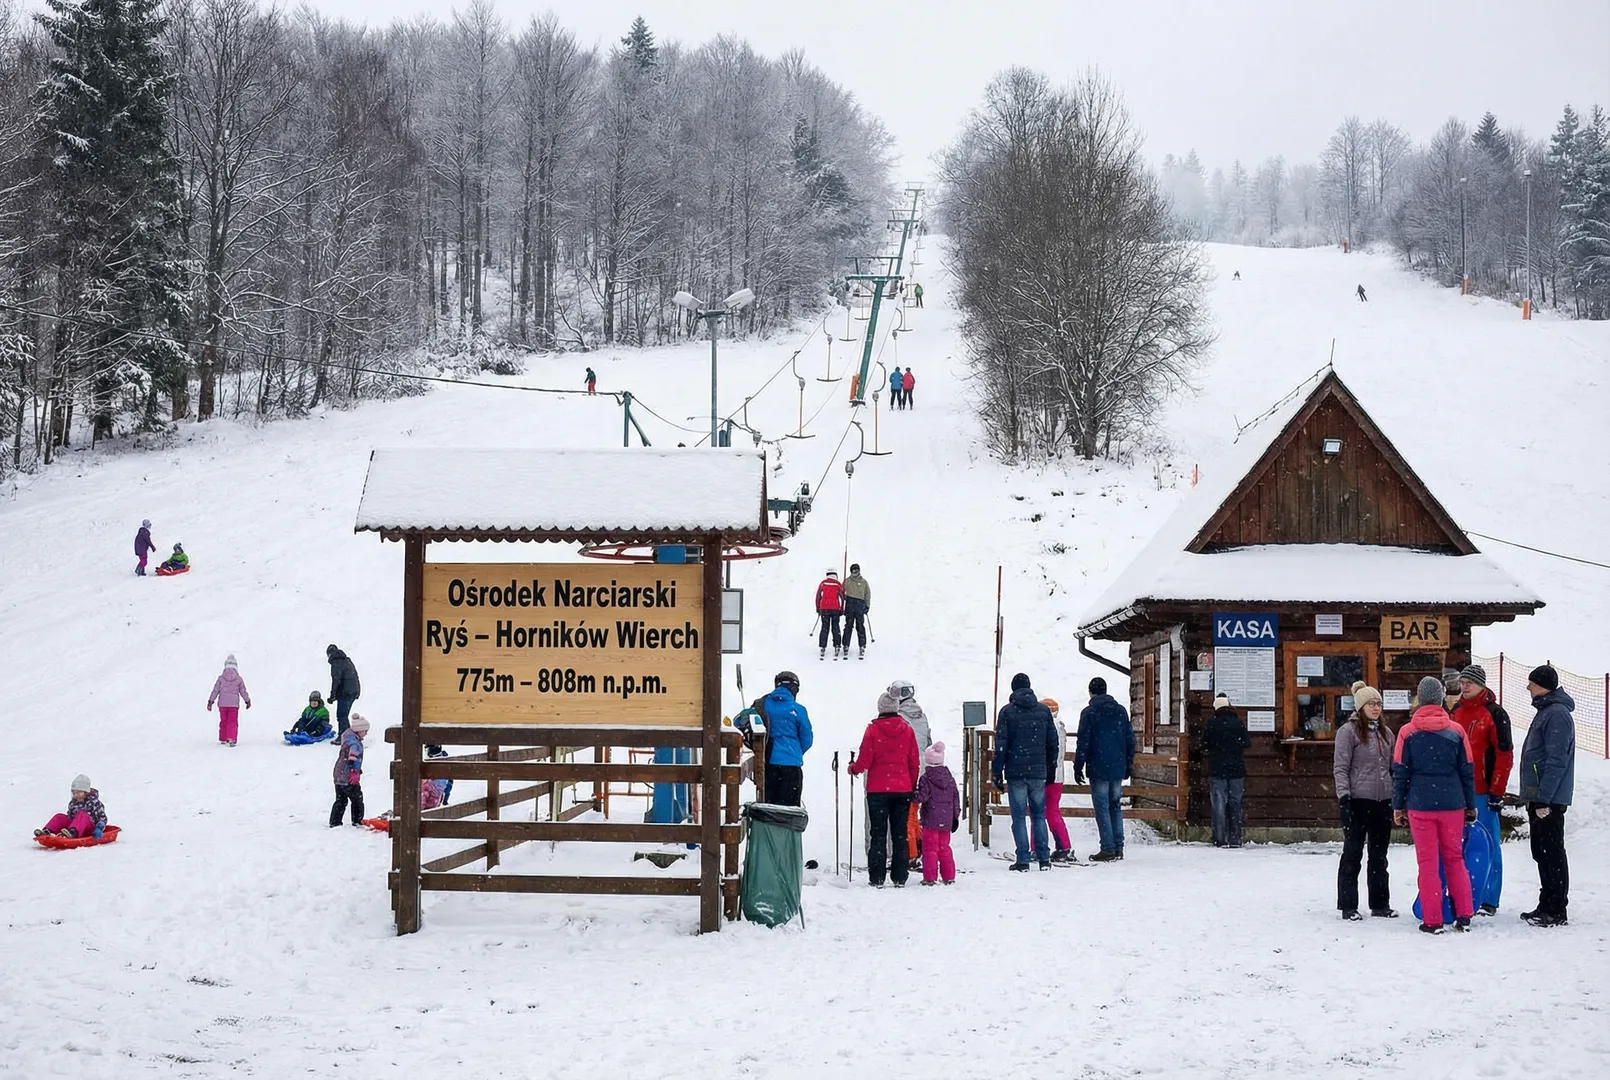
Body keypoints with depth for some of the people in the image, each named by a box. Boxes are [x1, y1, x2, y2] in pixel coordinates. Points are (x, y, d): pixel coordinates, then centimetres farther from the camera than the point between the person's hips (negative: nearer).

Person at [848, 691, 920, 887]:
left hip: (878, 790, -2)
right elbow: (914, 763, 5)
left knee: (878, 833, 3)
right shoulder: (907, 730, 1)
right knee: (900, 834, 8)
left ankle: (877, 878, 0)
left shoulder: (873, 730, -7)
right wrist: (913, 787, 16)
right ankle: (900, 878, 9)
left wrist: (853, 769, 14)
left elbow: (865, 760, -7)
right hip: (902, 789, 2)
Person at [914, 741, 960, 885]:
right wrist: (956, 816, 16)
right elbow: (956, 797, 10)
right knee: (944, 848, 14)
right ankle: (949, 876, 14)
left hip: (931, 820, -5)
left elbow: (922, 796, -18)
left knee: (930, 848, -1)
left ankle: (930, 877, -3)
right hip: (946, 820, 5)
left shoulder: (926, 778, -10)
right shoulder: (949, 778, 7)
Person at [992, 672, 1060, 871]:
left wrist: (998, 773, -1)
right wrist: (1051, 769, 18)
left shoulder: (1007, 712, -3)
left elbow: (1001, 745, -5)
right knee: (1039, 815, 11)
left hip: (1016, 773, -3)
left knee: (1019, 817, 1)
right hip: (1038, 772, 3)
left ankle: (1023, 860, -2)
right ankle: (1044, 858, 6)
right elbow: (1053, 743, 9)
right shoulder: (1044, 711, 6)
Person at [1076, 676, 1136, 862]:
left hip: (1098, 769, -5)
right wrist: (1129, 764, 21)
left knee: (1102, 808, -3)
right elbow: (1130, 739, 13)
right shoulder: (1121, 711, 9)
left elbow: (1083, 742, -9)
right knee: (1115, 807, 12)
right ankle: (1118, 848, 11)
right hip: (1118, 768, 5)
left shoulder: (1089, 713, -7)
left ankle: (1108, 849, -7)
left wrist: (1078, 767, -3)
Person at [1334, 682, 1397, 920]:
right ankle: (1348, 906, 6)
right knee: (1353, 853, 0)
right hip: (1358, 801, -6)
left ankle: (1380, 904, 19)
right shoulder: (1349, 731, -5)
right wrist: (1344, 796, -17)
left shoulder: (1386, 733, 14)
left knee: (1379, 855, 12)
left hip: (1383, 801, 6)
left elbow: (1393, 767, 20)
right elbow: (1340, 768, -9)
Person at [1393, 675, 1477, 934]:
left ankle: (1432, 921, 4)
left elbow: (1400, 772, -2)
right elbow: (1467, 771, 5)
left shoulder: (1407, 732, -4)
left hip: (1420, 805, -1)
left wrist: (1398, 806, 6)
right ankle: (1464, 916, 12)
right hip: (1452, 804, 2)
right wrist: (1470, 805, 14)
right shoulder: (1456, 731, 0)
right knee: (1455, 858, 13)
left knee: (1428, 862, 4)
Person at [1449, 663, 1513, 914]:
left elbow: (1504, 755, -9)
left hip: (1483, 791, -6)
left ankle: (1489, 901, 4)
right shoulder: (1456, 712, 13)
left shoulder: (1494, 714, -6)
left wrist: (1497, 792, -13)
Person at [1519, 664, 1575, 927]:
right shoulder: (1546, 711, 18)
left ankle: (1555, 911, -3)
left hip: (1549, 799, -10)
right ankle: (1547, 907, 21)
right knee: (1542, 853, 14)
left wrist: (1544, 799, -22)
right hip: (1540, 798, 10)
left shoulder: (1557, 714, -14)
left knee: (1551, 854, -6)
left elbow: (1557, 760, -20)